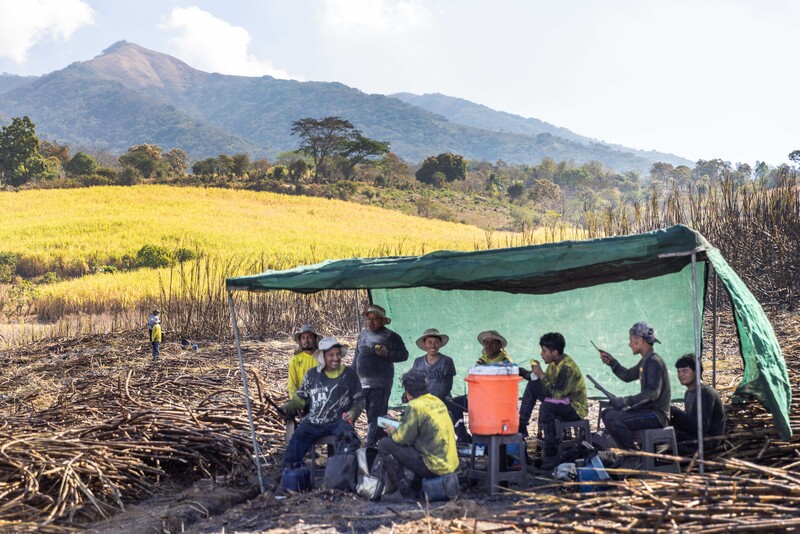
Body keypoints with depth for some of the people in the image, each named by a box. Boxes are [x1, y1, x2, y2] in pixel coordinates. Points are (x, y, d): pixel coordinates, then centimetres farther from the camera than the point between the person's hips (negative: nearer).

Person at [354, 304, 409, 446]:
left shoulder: (390, 336, -1)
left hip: (380, 385, -6)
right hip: (362, 384, 6)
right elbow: (357, 356, 24)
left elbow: (404, 354, -3)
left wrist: (387, 353, -18)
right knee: (372, 416, 9)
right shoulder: (363, 334, 17)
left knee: (375, 418, -9)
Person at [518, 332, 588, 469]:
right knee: (532, 385, 4)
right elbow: (546, 382, 10)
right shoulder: (555, 363, 0)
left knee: (546, 406, -35)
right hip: (561, 402, 9)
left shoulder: (568, 368, -27)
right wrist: (521, 372, 3)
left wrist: (541, 375, -25)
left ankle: (551, 455, -26)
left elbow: (556, 394, -31)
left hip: (576, 408, -9)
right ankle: (521, 426, 6)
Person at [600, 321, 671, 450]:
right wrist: (612, 362, 14)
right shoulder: (646, 360, 15)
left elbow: (652, 393, -27)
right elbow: (627, 375, 28)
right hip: (648, 409, 11)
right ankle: (626, 450, 10)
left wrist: (625, 401, -27)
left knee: (613, 418, -25)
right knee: (607, 413, 15)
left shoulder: (654, 361, -17)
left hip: (657, 414, -11)